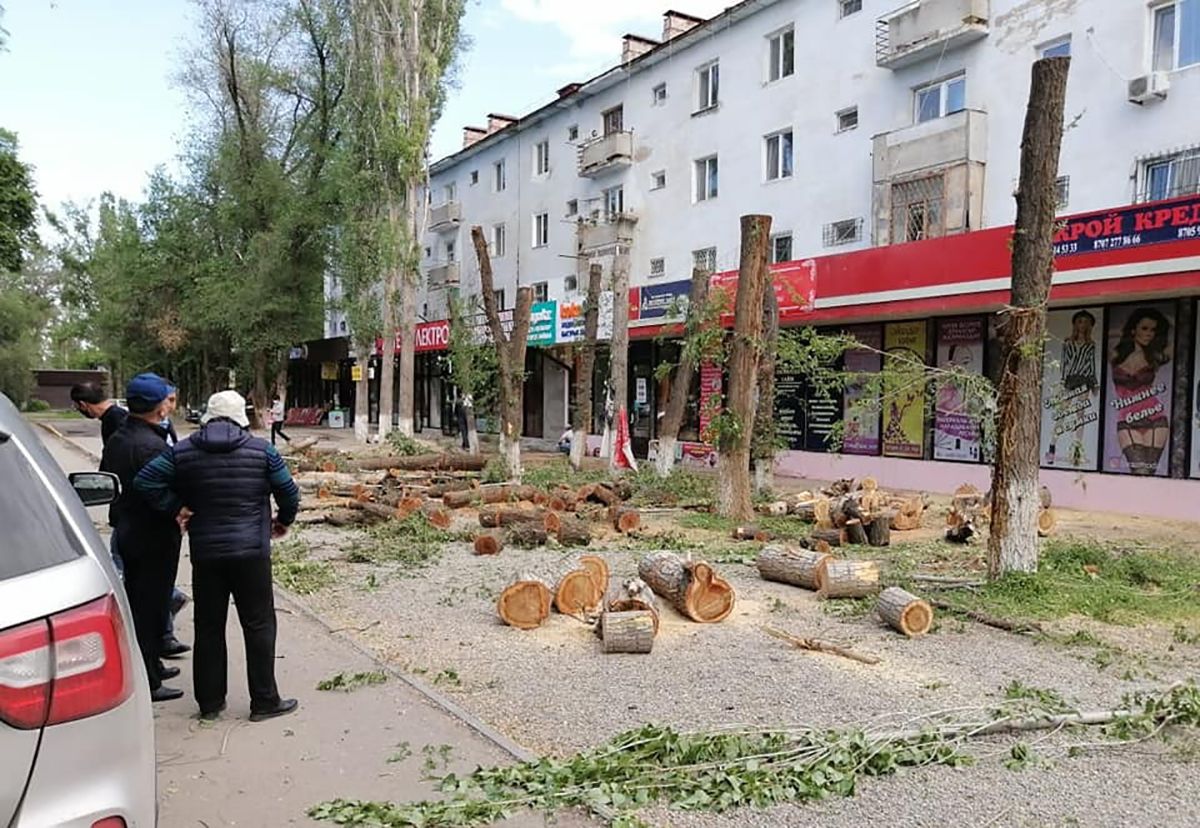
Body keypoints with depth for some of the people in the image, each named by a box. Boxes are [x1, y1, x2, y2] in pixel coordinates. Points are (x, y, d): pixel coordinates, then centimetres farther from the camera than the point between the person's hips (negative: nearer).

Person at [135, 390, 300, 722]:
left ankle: (209, 701, 22)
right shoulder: (261, 450, -4)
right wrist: (283, 521, 17)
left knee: (208, 627, 14)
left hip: (205, 553, 3)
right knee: (259, 625, 5)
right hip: (251, 553, -3)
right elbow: (289, 492, -1)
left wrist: (175, 508, 3)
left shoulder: (183, 451, 2)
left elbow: (145, 481, -6)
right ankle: (264, 701, 10)